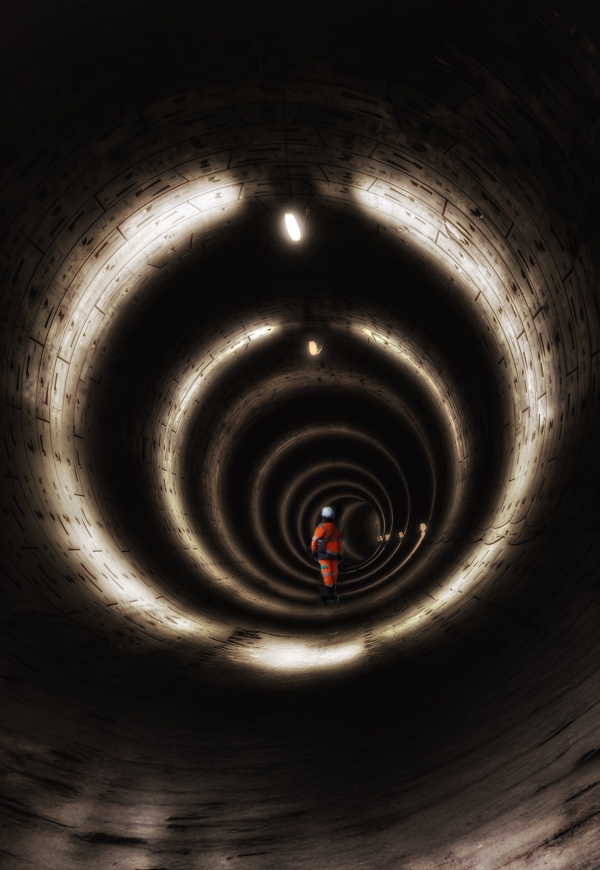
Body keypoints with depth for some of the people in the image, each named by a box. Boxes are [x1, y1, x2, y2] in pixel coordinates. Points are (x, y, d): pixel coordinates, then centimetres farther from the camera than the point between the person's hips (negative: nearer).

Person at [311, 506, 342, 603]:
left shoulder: (321, 527, -14)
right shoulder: (336, 528, 7)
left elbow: (315, 540, -11)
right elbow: (339, 542, 11)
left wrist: (313, 551, 2)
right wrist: (339, 554, 17)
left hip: (324, 553, -6)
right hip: (334, 554, 7)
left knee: (327, 573, -6)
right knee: (333, 573, 11)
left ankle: (330, 594, -8)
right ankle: (332, 592, 19)